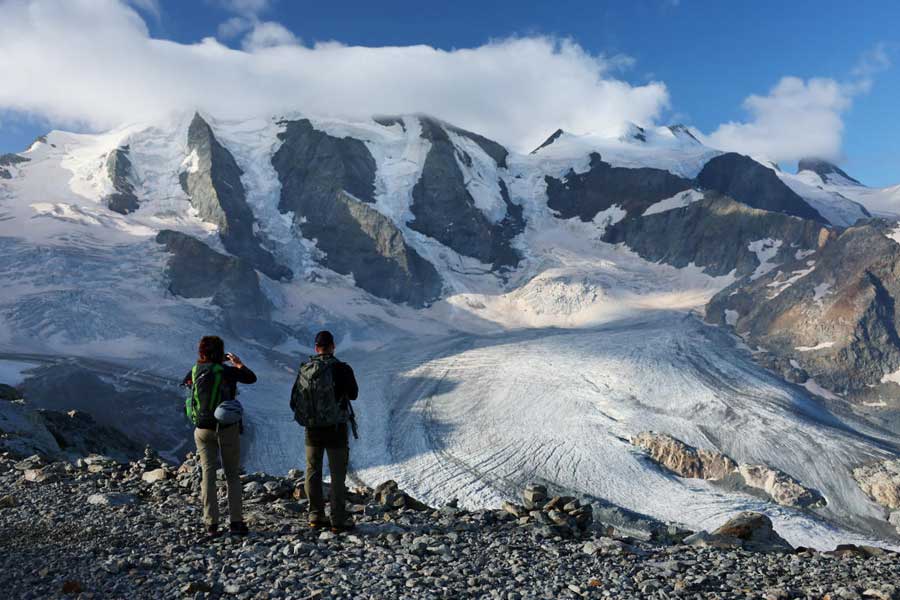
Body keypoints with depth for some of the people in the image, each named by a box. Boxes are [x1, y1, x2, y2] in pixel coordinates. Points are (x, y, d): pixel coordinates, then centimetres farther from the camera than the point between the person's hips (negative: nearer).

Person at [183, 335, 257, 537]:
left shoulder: (195, 372, 0)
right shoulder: (227, 371, -12)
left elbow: (185, 382, 23)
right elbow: (252, 378, 1)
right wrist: (239, 364, 18)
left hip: (203, 429, 3)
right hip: (227, 428, -3)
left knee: (208, 474, 5)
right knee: (232, 475, 7)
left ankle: (211, 524, 3)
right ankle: (236, 521, 6)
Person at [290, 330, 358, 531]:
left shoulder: (304, 370, -3)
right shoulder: (342, 369, -13)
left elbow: (294, 402, 2)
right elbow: (354, 394, 2)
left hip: (312, 429, 3)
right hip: (336, 429, -3)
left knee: (313, 471, 15)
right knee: (337, 474, 3)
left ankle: (316, 515, 20)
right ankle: (339, 519, 4)